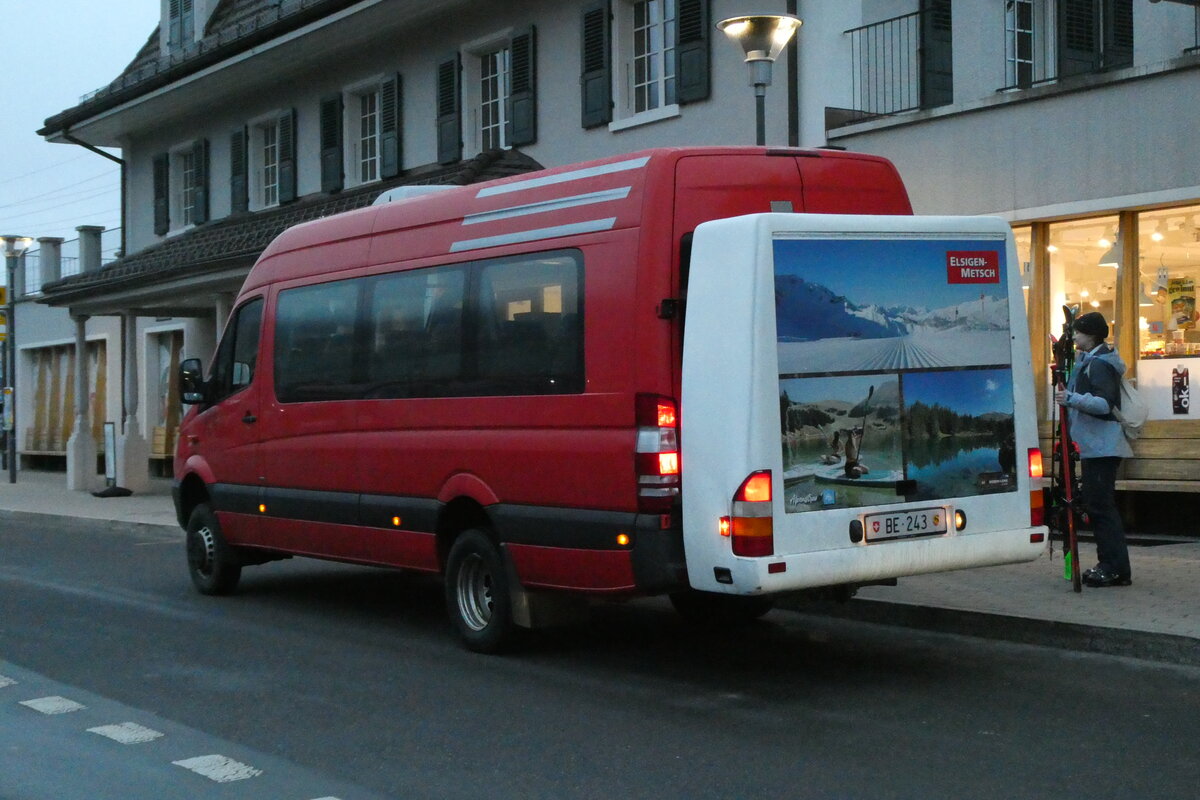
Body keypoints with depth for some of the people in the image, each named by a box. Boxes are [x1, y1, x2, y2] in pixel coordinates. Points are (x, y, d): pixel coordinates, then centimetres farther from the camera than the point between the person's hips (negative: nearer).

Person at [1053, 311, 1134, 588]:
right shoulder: (1089, 362, 18)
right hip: (1094, 445, 11)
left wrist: (1072, 398, -32)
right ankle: (1109, 565, 16)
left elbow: (1105, 403, -23)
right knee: (1097, 504, 12)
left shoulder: (1100, 364, -13)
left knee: (1101, 505, -11)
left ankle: (1116, 569, -10)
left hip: (1101, 447, -11)